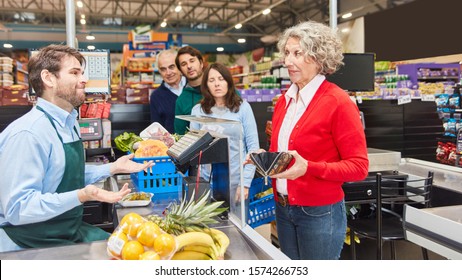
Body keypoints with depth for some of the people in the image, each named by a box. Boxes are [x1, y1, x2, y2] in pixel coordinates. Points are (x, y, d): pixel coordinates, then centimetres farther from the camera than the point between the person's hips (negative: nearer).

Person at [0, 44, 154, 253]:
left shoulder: (69, 124, 6)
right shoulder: (27, 134, -23)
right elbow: (17, 208, -26)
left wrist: (113, 168, 8)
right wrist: (80, 196, -35)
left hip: (71, 230, 8)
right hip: (30, 245, -8)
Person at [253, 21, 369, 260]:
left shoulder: (338, 102, -14)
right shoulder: (284, 100, 6)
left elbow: (358, 166, -15)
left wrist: (308, 168, -26)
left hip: (319, 213, -6)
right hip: (283, 208, 6)